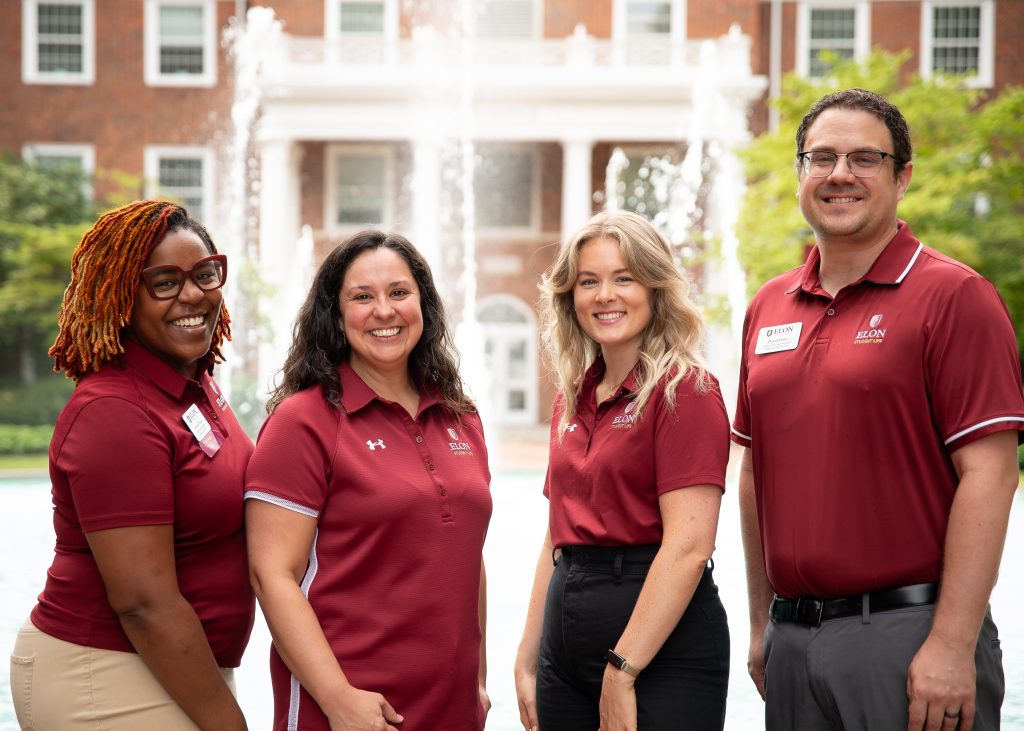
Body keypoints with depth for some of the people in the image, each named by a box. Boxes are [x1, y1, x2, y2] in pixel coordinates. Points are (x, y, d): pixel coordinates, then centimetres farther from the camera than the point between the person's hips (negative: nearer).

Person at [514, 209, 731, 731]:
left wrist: (622, 670, -19)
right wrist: (528, 660, 13)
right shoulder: (572, 399, 12)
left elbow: (688, 545, -17)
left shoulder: (685, 389, -9)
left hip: (662, 646, -7)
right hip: (568, 641, 7)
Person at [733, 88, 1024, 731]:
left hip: (907, 630, -6)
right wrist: (762, 625, 13)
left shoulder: (953, 296, -6)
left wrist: (952, 645, -17)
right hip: (792, 640, 6)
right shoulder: (767, 309, 12)